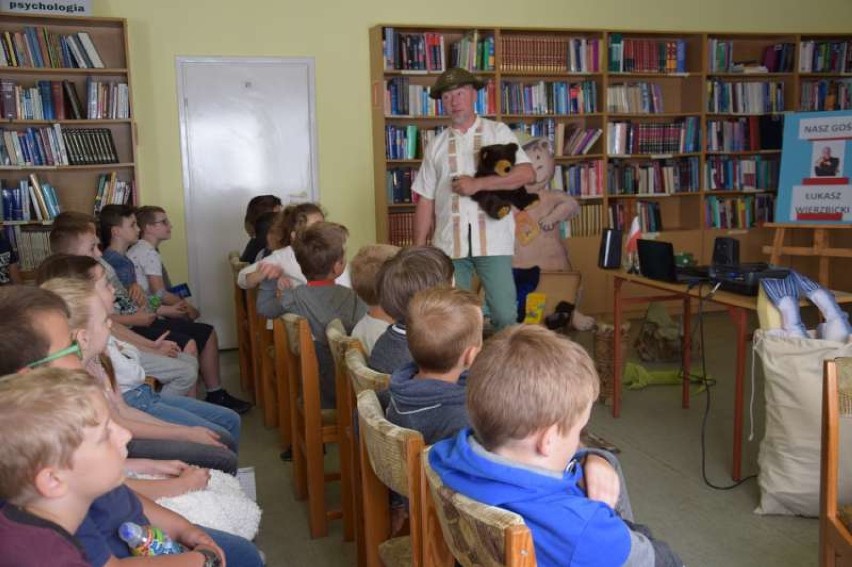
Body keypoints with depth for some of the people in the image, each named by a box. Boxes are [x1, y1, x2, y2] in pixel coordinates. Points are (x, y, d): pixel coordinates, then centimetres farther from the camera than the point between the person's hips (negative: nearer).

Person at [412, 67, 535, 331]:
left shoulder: (498, 132, 6)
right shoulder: (436, 146, 12)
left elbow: (527, 173, -7)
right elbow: (425, 201, 11)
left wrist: (477, 184, -12)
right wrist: (418, 249, 6)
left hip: (493, 242, -2)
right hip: (449, 244, 2)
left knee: (505, 316, -4)